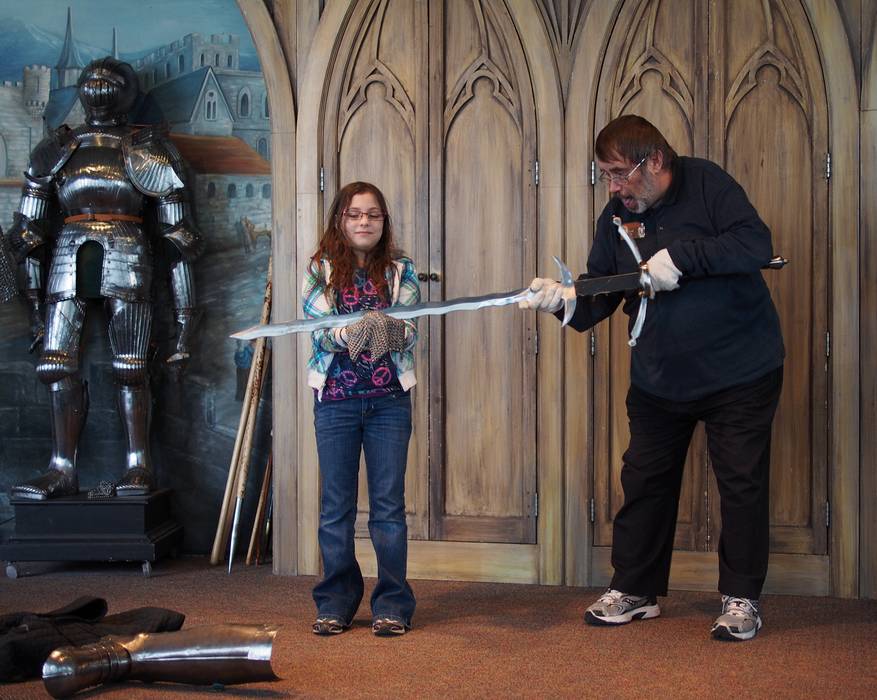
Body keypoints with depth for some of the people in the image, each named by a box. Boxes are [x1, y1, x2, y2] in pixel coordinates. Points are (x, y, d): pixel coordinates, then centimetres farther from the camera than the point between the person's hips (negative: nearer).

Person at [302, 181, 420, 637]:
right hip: (335, 398, 0)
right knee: (336, 505, 6)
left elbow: (410, 332, -4)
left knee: (388, 505, 2)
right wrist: (354, 331, -29)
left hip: (389, 399, 0)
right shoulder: (319, 271, 4)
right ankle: (336, 603, 17)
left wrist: (387, 330, -27)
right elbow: (320, 332, -8)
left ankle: (392, 605, 10)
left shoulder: (399, 271, 6)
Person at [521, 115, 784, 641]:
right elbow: (597, 297, -2)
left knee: (742, 484, 1)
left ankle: (742, 598, 15)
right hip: (658, 380, 5)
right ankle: (635, 590, 22)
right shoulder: (617, 217, 1)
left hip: (740, 372, -5)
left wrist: (679, 256, -31)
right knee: (645, 482, 9)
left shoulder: (708, 185, -12)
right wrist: (562, 297, -24)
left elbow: (757, 245, -26)